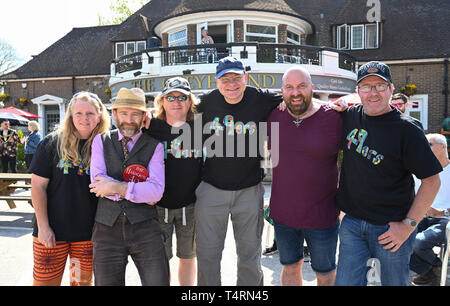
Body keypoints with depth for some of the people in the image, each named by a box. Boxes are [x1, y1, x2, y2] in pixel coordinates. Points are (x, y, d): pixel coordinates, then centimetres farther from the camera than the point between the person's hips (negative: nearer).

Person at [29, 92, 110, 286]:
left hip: (89, 231, 2)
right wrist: (43, 226, -7)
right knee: (45, 281, 6)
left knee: (83, 281, 14)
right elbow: (38, 186, -4)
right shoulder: (52, 143, -4)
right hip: (53, 231, -1)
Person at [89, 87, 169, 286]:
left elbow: (156, 191, -9)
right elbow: (97, 181, -5)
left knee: (158, 281, -2)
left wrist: (117, 188, -15)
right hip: (107, 227, 1)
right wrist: (140, 192, -9)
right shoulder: (101, 141, 9)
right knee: (106, 282, 9)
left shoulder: (154, 146, 4)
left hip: (144, 227, -1)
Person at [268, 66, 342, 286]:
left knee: (326, 275, 15)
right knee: (290, 268, 20)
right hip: (282, 214, 4)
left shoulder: (334, 118, -12)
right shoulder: (274, 117, 0)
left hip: (322, 215, -3)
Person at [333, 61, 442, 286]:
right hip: (352, 222, 4)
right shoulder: (350, 116, 3)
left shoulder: (406, 130, -10)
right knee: (345, 282, 9)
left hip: (390, 228, -3)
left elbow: (432, 180, -9)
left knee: (393, 282, 13)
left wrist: (408, 225, -13)